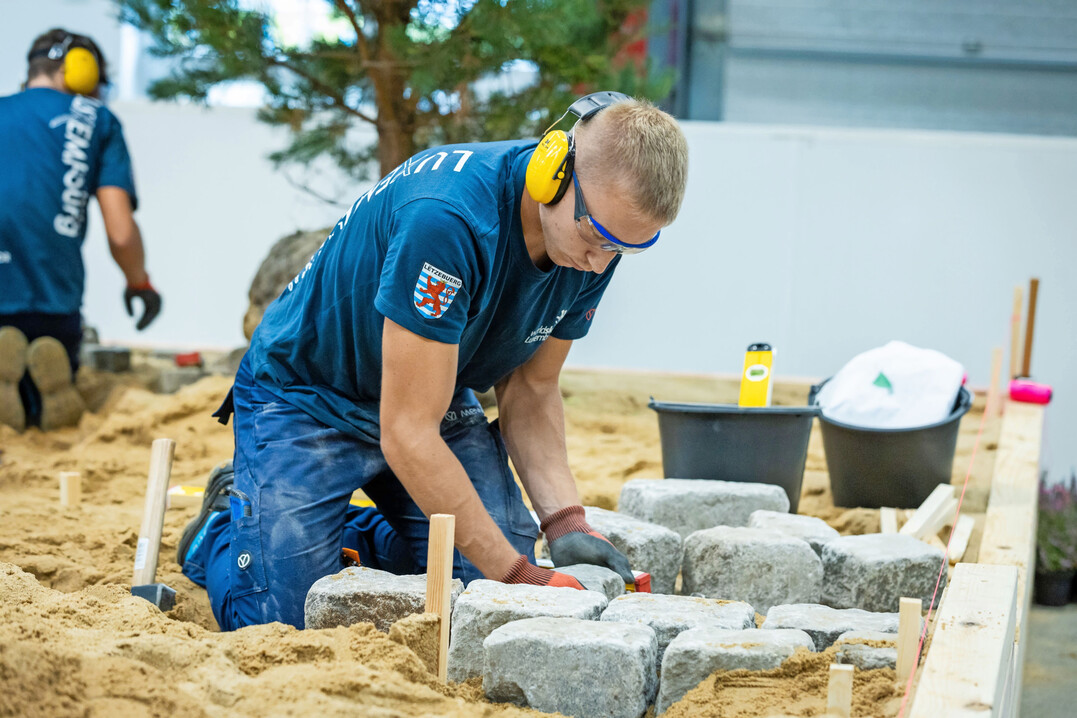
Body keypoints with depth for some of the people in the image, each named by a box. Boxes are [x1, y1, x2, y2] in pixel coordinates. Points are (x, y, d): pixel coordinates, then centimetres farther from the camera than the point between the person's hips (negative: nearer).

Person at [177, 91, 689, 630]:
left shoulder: (593, 245, -15)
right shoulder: (448, 219, -38)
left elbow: (529, 390, -3)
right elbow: (406, 433, -35)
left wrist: (565, 522, -19)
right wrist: (517, 575, -34)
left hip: (438, 397, 6)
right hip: (305, 399, -6)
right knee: (286, 620, -15)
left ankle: (350, 535, 18)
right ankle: (228, 520, 17)